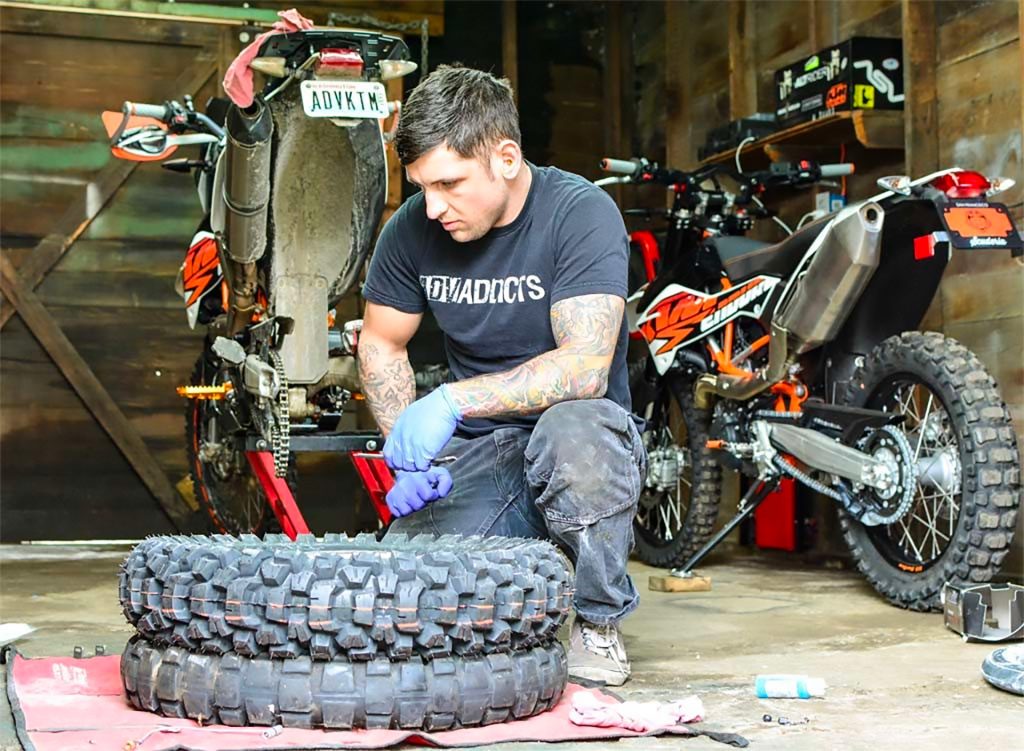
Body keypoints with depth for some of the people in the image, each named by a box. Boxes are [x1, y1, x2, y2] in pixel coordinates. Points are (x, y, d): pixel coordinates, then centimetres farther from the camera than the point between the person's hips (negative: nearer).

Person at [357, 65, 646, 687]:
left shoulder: (581, 212, -17)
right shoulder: (413, 228, -2)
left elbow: (585, 368, -27)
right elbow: (381, 344, 11)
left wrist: (452, 400, -36)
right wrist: (405, 449, -4)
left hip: (578, 424, -3)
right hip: (477, 450, 3)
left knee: (574, 429, -40)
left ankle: (599, 626, -14)